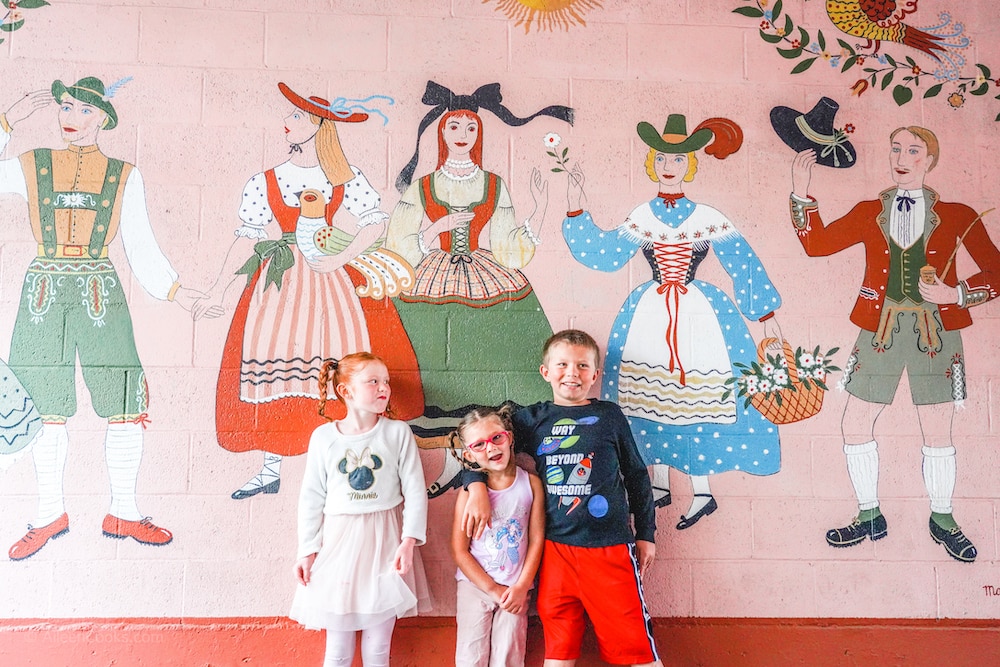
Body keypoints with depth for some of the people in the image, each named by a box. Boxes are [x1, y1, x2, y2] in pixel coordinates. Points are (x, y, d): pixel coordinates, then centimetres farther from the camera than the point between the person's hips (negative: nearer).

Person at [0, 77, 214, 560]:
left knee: (127, 402, -5)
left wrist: (176, 291, 1)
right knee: (47, 408, 4)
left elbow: (141, 248, 10)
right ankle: (51, 513, 21)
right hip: (44, 295, 0)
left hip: (102, 296, 0)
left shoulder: (124, 176, 10)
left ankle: (123, 513, 11)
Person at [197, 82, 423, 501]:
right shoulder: (265, 183, 6)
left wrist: (339, 260, -9)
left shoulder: (344, 179, 3)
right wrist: (219, 290, 5)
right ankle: (271, 470, 10)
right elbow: (247, 239, 7)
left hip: (330, 278, -1)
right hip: (281, 280, 1)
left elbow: (374, 223, 2)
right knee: (271, 368, -1)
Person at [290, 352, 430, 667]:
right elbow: (312, 498, 5)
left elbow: (414, 490, -3)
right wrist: (308, 551, 2)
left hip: (385, 542, 0)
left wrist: (409, 541, -12)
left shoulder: (398, 432, -2)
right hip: (338, 543, 1)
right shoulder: (324, 437, 0)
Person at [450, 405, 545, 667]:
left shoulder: (531, 482, -5)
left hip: (515, 589, 1)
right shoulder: (469, 491, -9)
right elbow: (459, 551, -7)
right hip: (475, 584, -1)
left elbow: (536, 539, -3)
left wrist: (521, 587, -7)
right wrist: (493, 589, -9)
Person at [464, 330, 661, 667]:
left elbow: (636, 476, 10)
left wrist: (646, 534, 10)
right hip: (555, 548, 2)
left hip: (611, 549, -1)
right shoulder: (532, 419, 5)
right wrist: (477, 488, -5)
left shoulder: (609, 415, 3)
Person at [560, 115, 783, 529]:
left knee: (695, 400, -4)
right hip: (650, 316, 3)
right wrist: (575, 208, 3)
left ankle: (702, 493, 9)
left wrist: (767, 316, 1)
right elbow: (604, 255, 6)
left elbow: (745, 265, 1)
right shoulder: (641, 217, 5)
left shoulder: (708, 218, -2)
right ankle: (660, 486, 23)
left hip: (697, 315, -3)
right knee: (652, 397, 8)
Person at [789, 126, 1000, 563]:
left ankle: (942, 520, 29)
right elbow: (816, 243, -1)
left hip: (935, 332, -1)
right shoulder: (870, 212, 7)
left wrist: (956, 294, -13)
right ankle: (869, 518, 20)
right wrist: (802, 192, -8)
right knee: (855, 427, 2)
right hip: (881, 330, 2)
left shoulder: (956, 215, 2)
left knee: (937, 433, 7)